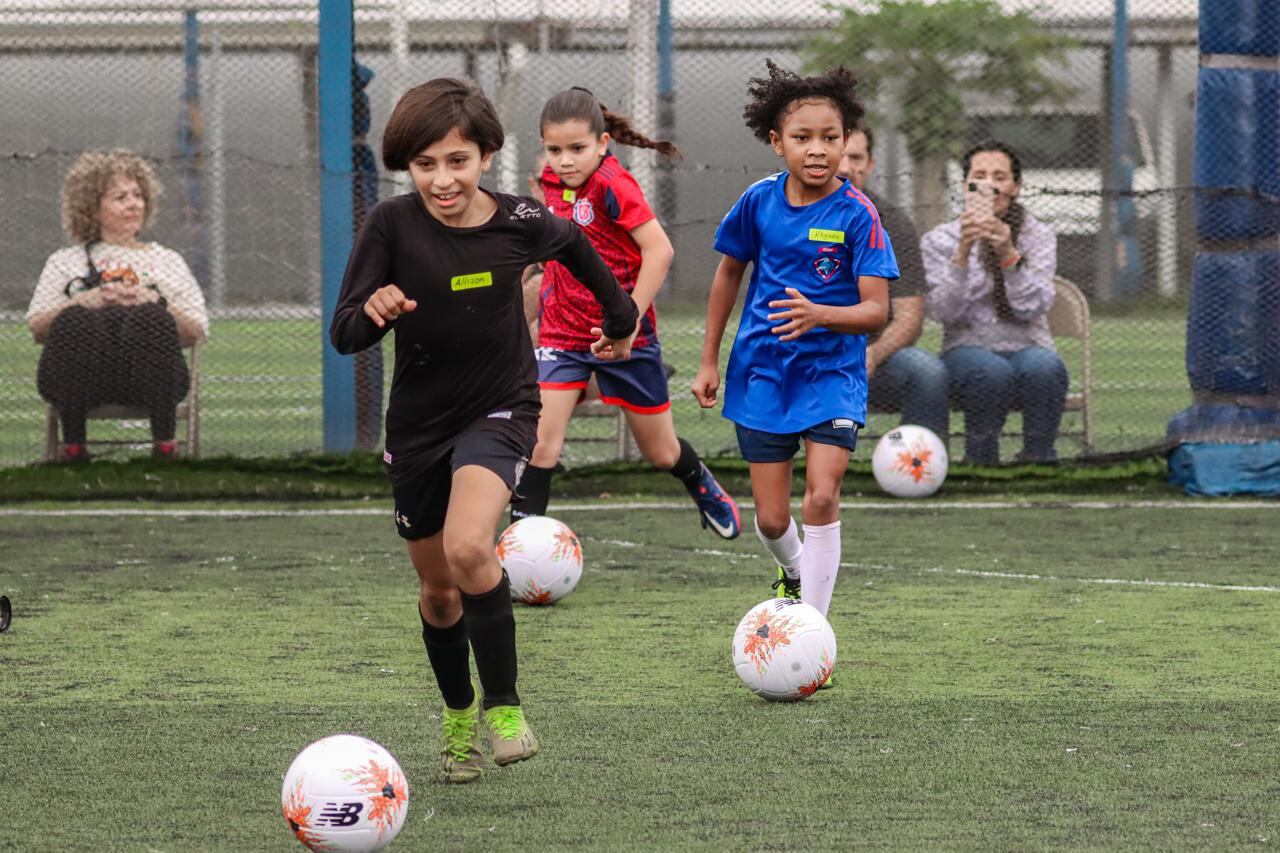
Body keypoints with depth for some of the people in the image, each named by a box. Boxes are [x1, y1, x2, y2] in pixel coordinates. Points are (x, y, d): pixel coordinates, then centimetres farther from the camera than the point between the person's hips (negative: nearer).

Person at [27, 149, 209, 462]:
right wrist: (87, 300, -2)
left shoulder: (166, 260, 29)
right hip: (82, 372, 0)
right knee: (75, 320, -35)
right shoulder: (65, 262, 29)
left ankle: (165, 441, -39)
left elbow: (196, 331, 17)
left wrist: (149, 301, 0)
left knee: (150, 319, -35)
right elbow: (37, 327, 15)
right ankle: (73, 441, -36)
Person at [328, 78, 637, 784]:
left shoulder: (520, 223, -13)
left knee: (468, 548, -28)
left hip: (500, 409, -2)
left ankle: (503, 704, -11)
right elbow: (342, 335, -14)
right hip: (418, 421, 2)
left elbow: (577, 248, 11)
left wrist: (621, 318, 24)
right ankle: (457, 712, 41)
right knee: (438, 587, 15)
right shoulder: (392, 226, -15)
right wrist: (375, 311, -37)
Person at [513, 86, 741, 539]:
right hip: (562, 335, 4)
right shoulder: (551, 181, 0)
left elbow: (659, 249, -25)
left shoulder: (612, 184, -20)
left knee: (661, 452, 14)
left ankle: (703, 486, 46)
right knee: (540, 442, -13)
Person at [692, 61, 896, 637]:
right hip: (762, 369, 3)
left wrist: (818, 314, -36)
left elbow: (875, 310, -16)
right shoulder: (759, 201, -3)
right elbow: (729, 271, 14)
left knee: (821, 496, -19)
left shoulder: (856, 215, -13)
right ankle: (793, 573, 38)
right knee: (771, 519, 3)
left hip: (832, 369, -3)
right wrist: (709, 362, 15)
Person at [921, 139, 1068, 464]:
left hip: (1027, 348, 1)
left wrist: (1008, 255, -22)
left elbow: (1033, 308, -8)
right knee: (992, 370, -37)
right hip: (968, 349, -1)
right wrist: (963, 253, -22)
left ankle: (1039, 459, -16)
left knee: (1045, 367, -35)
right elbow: (942, 311, -9)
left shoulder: (1038, 236, 7)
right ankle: (980, 460, -16)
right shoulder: (939, 240, 5)